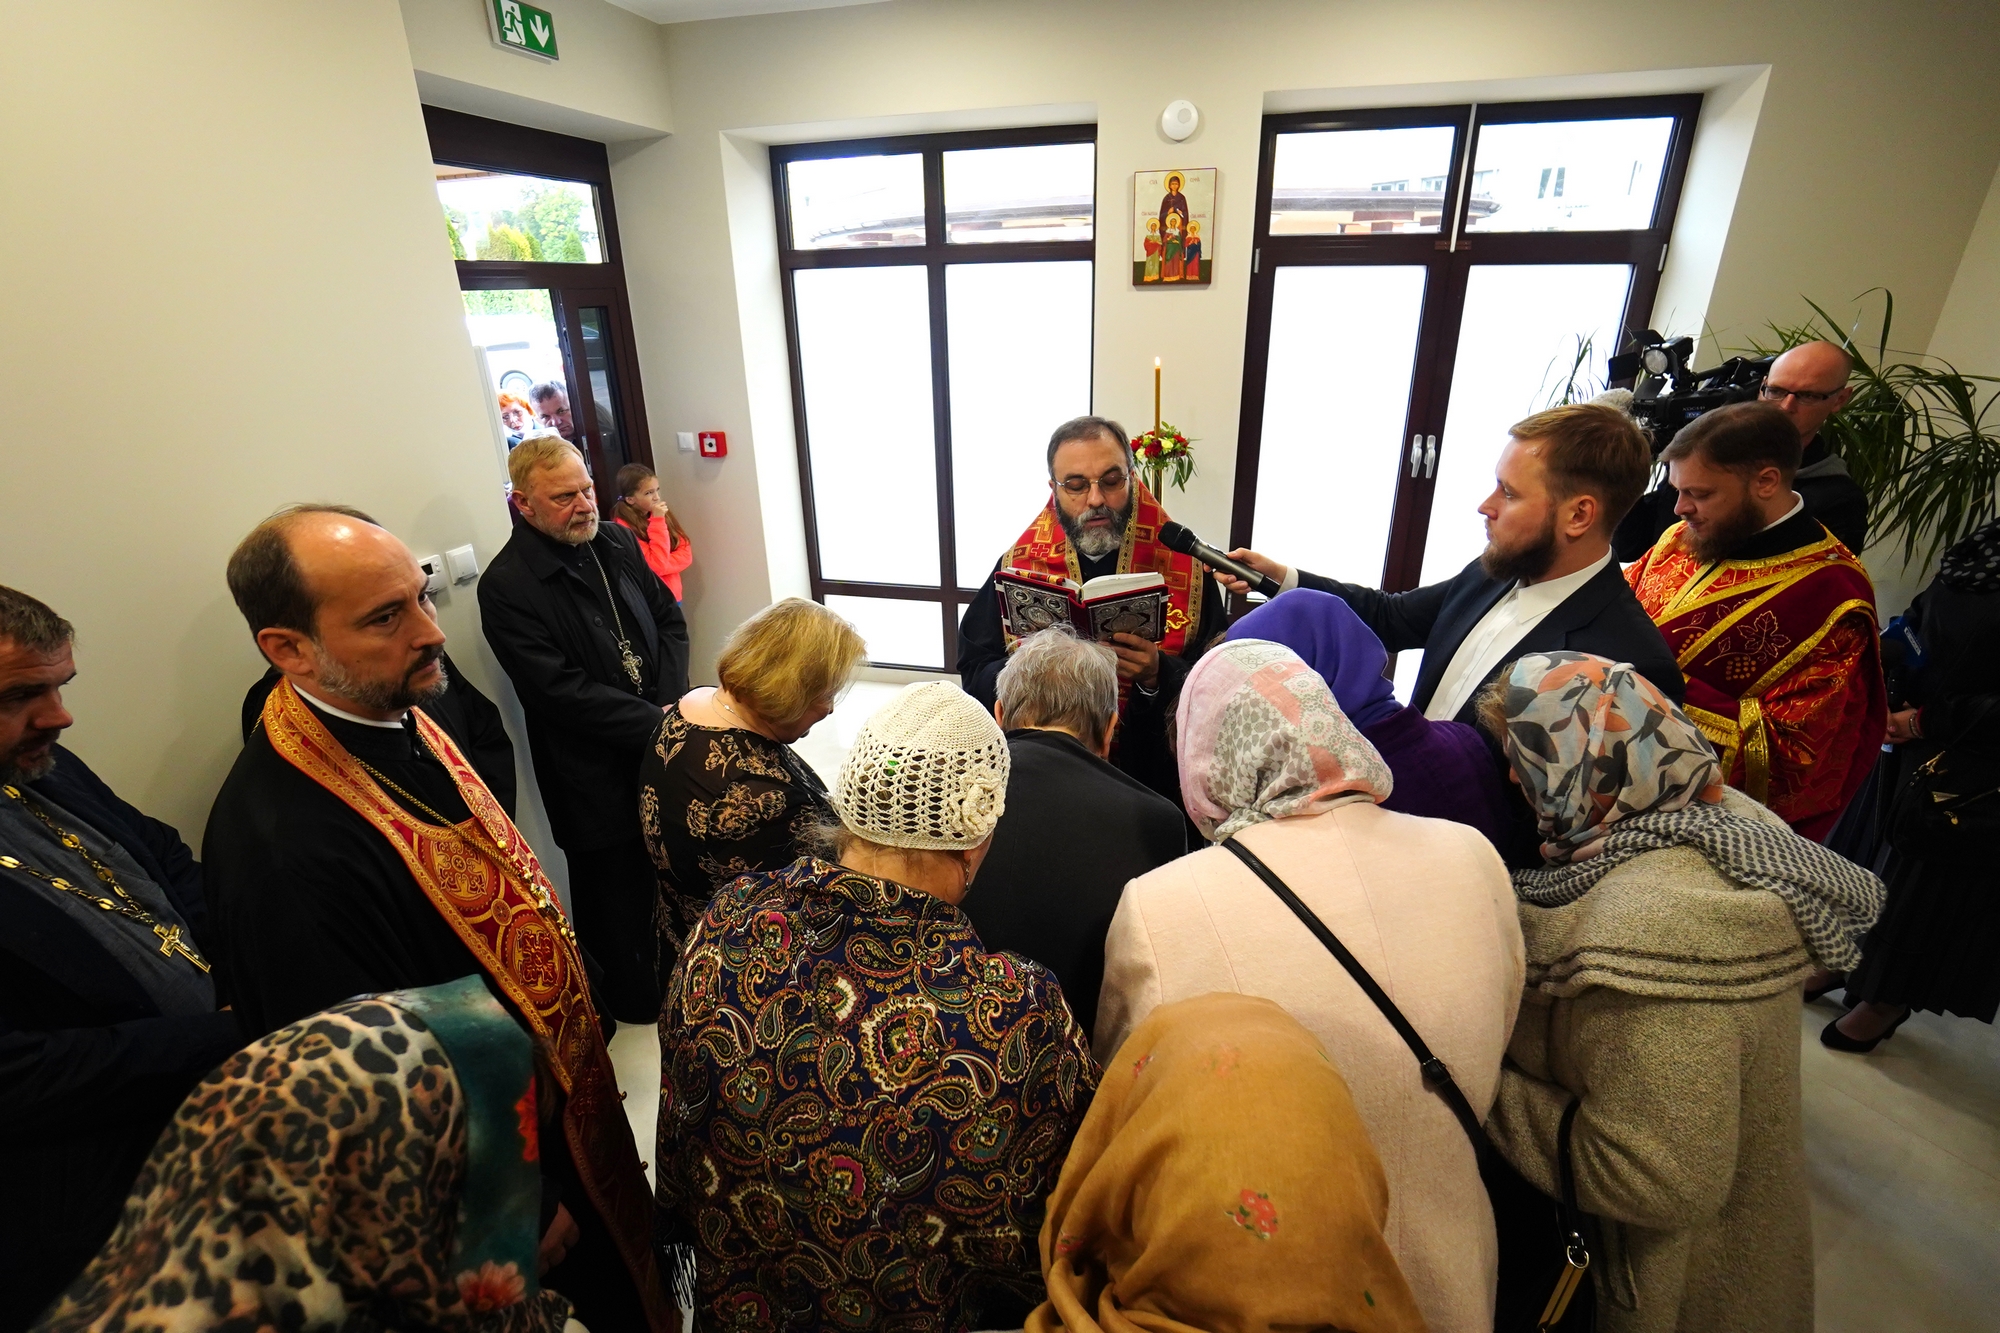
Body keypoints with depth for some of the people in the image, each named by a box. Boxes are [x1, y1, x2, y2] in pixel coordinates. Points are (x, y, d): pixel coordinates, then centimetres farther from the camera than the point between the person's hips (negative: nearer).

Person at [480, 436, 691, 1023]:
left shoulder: (617, 542, 4)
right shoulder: (505, 587, -16)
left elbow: (669, 617, 7)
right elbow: (565, 693, -20)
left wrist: (673, 702, -8)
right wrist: (657, 723, -20)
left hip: (660, 742, 6)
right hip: (595, 772, -5)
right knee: (617, 887, 13)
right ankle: (636, 998, 38)